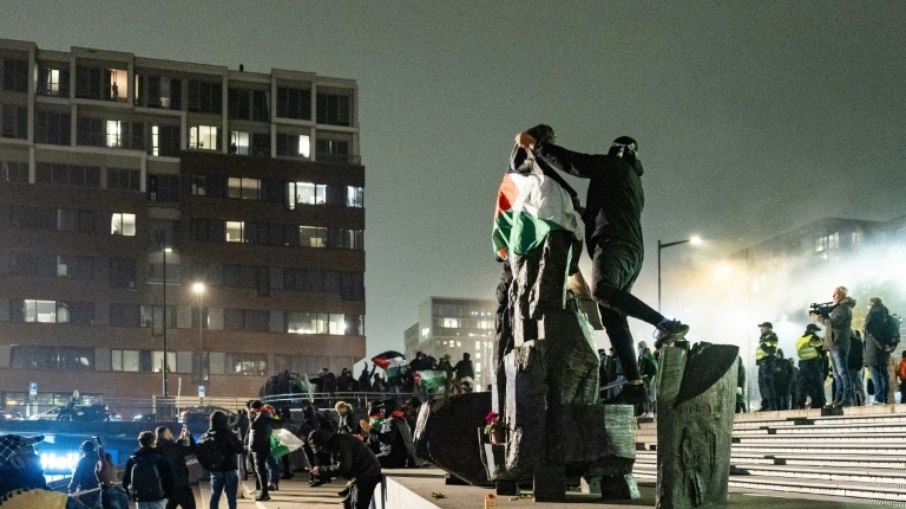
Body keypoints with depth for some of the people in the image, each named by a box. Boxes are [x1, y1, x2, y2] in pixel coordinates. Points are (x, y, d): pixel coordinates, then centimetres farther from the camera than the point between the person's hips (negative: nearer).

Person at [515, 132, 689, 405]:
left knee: (603, 290, -33)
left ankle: (666, 324, -42)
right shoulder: (635, 183, 35)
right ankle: (634, 384, -12)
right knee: (613, 316, 0)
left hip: (614, 244, -9)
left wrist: (535, 145, 5)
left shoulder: (614, 166, 9)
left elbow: (571, 162, 0)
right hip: (633, 251, 9)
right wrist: (585, 212, 52)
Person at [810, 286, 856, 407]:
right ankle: (838, 398, 11)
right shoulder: (839, 307, 22)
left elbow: (832, 323, -20)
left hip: (839, 345, -10)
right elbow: (830, 320, 19)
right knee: (837, 374, 9)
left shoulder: (844, 308, -10)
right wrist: (820, 314, 4)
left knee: (842, 372, -12)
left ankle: (848, 398, -14)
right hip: (834, 345, 10)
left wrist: (818, 318, -10)